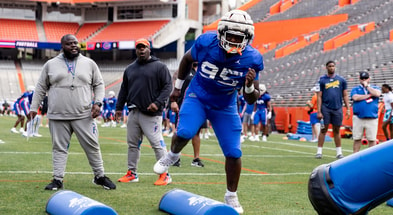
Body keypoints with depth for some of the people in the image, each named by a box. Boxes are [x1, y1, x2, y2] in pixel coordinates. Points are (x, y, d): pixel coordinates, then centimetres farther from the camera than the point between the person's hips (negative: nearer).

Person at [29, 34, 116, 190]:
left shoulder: (89, 63, 7)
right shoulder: (51, 64, 8)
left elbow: (99, 85, 11)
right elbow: (41, 88, 13)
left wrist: (97, 102, -4)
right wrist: (34, 107, 8)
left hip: (84, 116, 0)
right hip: (58, 117, 0)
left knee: (92, 146, 1)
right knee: (59, 148, 4)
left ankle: (99, 176, 15)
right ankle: (58, 179, 11)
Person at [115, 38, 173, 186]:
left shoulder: (159, 67, -1)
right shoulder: (130, 69, 17)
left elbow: (167, 87, -6)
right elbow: (124, 90, 22)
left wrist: (158, 103, -16)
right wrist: (119, 107, 15)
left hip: (151, 114, -6)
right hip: (133, 113, 6)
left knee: (157, 143, -7)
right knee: (133, 144, 11)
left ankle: (165, 174, 0)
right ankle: (132, 173, 21)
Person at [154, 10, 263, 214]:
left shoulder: (251, 59, -22)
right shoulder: (206, 43, -23)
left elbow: (251, 100, -12)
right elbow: (187, 59, 2)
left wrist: (250, 86, -35)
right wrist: (177, 87, 11)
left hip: (225, 107, 1)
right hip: (197, 97, -1)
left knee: (234, 153, -3)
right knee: (184, 133, -26)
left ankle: (231, 196, 18)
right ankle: (173, 154, 9)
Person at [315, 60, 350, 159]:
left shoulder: (341, 80, 7)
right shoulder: (322, 80, 2)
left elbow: (345, 95, 10)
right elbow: (319, 96, 0)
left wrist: (348, 109, 3)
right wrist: (319, 111, -6)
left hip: (337, 108, 2)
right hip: (326, 108, -2)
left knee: (337, 130, 8)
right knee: (323, 130, 0)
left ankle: (339, 152, 13)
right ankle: (319, 151, 3)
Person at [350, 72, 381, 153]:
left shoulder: (375, 88, 14)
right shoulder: (355, 89, 11)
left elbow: (377, 94, -9)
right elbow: (355, 97, -9)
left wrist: (366, 86, -1)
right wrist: (369, 95, -5)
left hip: (372, 118, 0)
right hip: (358, 118, 0)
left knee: (372, 139, -1)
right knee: (357, 138, 1)